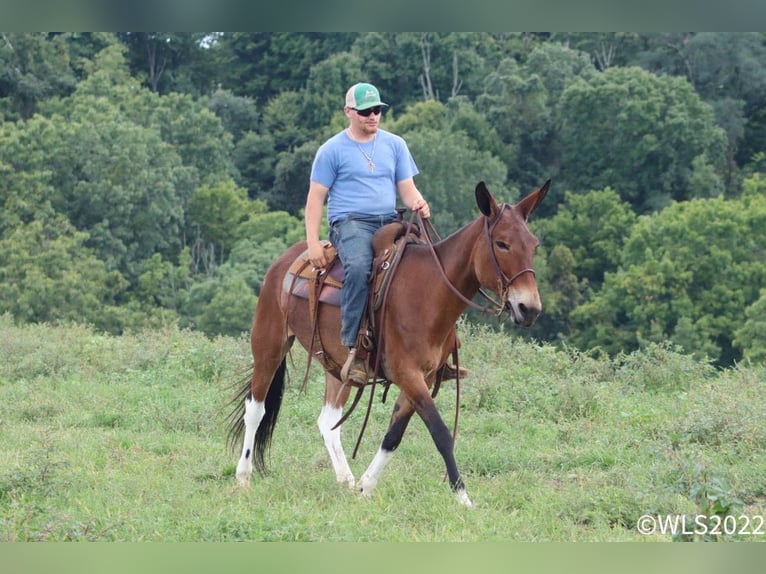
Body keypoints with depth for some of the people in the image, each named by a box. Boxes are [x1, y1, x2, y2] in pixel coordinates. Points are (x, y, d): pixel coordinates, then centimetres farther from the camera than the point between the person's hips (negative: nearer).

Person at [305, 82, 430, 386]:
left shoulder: (395, 145, 15)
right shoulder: (332, 150, 4)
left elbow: (407, 188, 12)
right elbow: (316, 197, 2)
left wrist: (418, 204, -13)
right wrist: (312, 243, -9)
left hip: (389, 223, 5)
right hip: (351, 223, -5)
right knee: (358, 267, -37)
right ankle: (352, 349, -36)